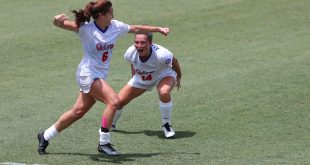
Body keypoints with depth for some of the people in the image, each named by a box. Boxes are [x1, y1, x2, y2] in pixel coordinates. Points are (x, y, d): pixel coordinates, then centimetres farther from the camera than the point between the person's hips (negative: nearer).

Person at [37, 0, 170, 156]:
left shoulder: (116, 26, 1)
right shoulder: (85, 29, -16)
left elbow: (136, 29, 14)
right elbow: (59, 23, -17)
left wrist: (158, 29, 15)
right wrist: (58, 19, -41)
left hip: (100, 76, 7)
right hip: (88, 74, -7)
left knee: (78, 112, 13)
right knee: (113, 101, -22)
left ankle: (45, 136, 28)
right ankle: (104, 143, -13)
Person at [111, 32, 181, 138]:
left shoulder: (161, 54, -40)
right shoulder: (130, 53, -28)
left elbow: (174, 62, -17)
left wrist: (178, 78, 0)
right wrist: (134, 76, 13)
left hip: (163, 75, -4)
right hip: (141, 78, 4)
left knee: (164, 92, -38)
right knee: (118, 101, -3)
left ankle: (166, 125, -12)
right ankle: (110, 124, 31)